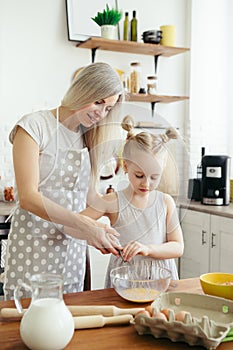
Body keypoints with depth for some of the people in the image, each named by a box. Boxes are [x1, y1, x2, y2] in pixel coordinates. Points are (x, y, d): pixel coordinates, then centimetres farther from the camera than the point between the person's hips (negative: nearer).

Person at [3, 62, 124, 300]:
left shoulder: (87, 138, 13)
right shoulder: (34, 126, -6)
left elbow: (84, 197, 11)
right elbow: (28, 197, -16)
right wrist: (84, 225, -24)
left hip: (73, 253, 5)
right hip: (32, 248, -5)